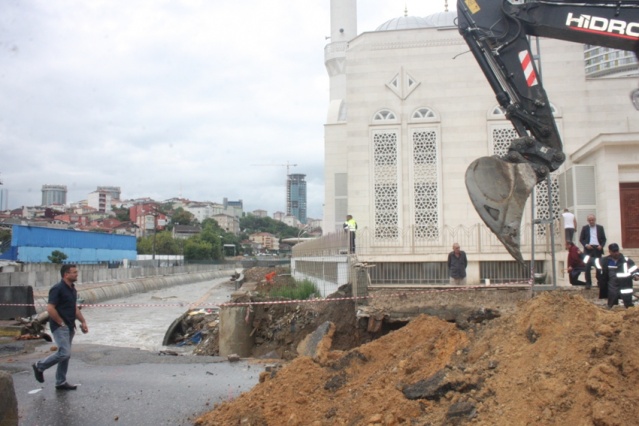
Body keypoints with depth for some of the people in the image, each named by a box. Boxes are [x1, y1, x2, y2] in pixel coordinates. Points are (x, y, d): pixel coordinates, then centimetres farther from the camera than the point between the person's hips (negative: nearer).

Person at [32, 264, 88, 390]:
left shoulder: (72, 289, 12)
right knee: (64, 353, -13)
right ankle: (39, 366, 8)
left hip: (69, 327, 9)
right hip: (60, 327, -9)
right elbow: (50, 309, -21)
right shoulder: (57, 289, -16)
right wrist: (61, 323, -16)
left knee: (66, 354, 10)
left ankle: (61, 382, 18)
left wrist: (83, 321, 10)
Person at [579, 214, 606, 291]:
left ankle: (599, 282, 11)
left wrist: (601, 246, -8)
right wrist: (585, 245, -12)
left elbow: (604, 239, 10)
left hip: (597, 249, 1)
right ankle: (588, 283, 0)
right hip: (588, 249, -1)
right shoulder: (585, 228, 7)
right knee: (587, 266, -5)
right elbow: (581, 239, 6)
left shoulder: (600, 228, 9)